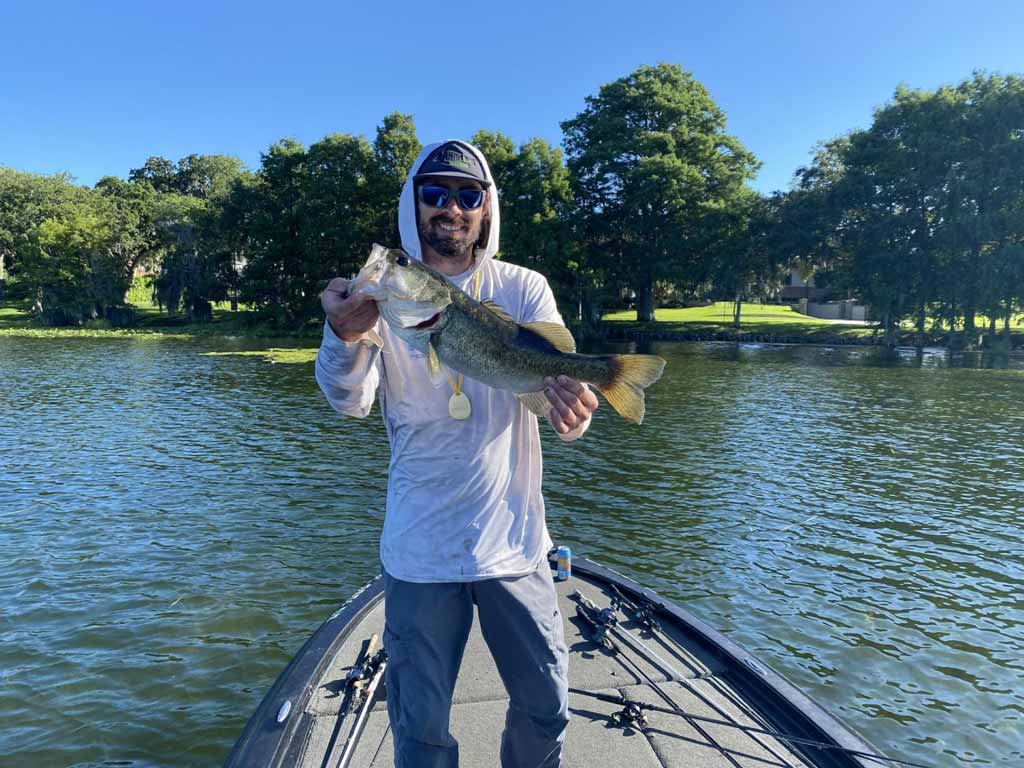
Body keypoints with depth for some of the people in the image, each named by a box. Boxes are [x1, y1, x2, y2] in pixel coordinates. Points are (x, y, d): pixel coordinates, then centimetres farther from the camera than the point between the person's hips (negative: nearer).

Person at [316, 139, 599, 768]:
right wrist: (345, 336, -37)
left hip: (514, 543, 1)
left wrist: (573, 407, -37)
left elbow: (563, 379, -12)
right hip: (420, 550, -1)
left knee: (547, 705, 15)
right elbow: (351, 401, -15)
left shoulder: (524, 290, 1)